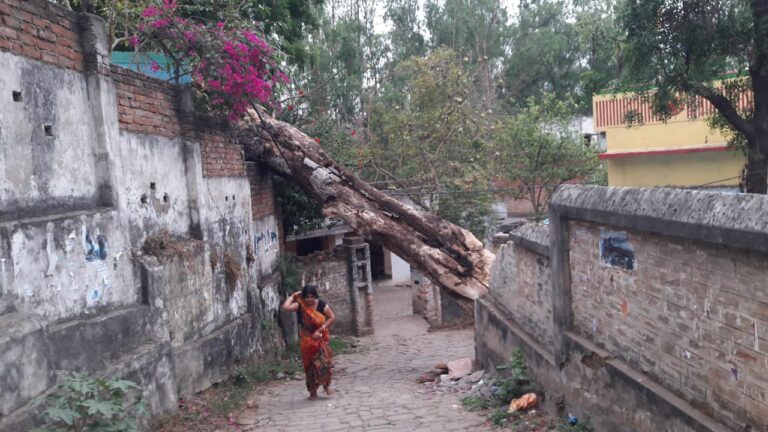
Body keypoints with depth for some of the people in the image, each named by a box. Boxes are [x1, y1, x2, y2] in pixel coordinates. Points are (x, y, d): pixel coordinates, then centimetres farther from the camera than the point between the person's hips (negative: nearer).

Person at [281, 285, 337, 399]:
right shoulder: (299, 305, -14)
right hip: (307, 338, 1)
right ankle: (313, 391, 18)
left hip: (320, 337, 0)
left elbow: (332, 317, -10)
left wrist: (320, 330, -16)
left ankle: (326, 385, 12)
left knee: (324, 361, -9)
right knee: (309, 363, 6)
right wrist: (293, 296, -19)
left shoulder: (321, 305, -13)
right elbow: (285, 307, -30)